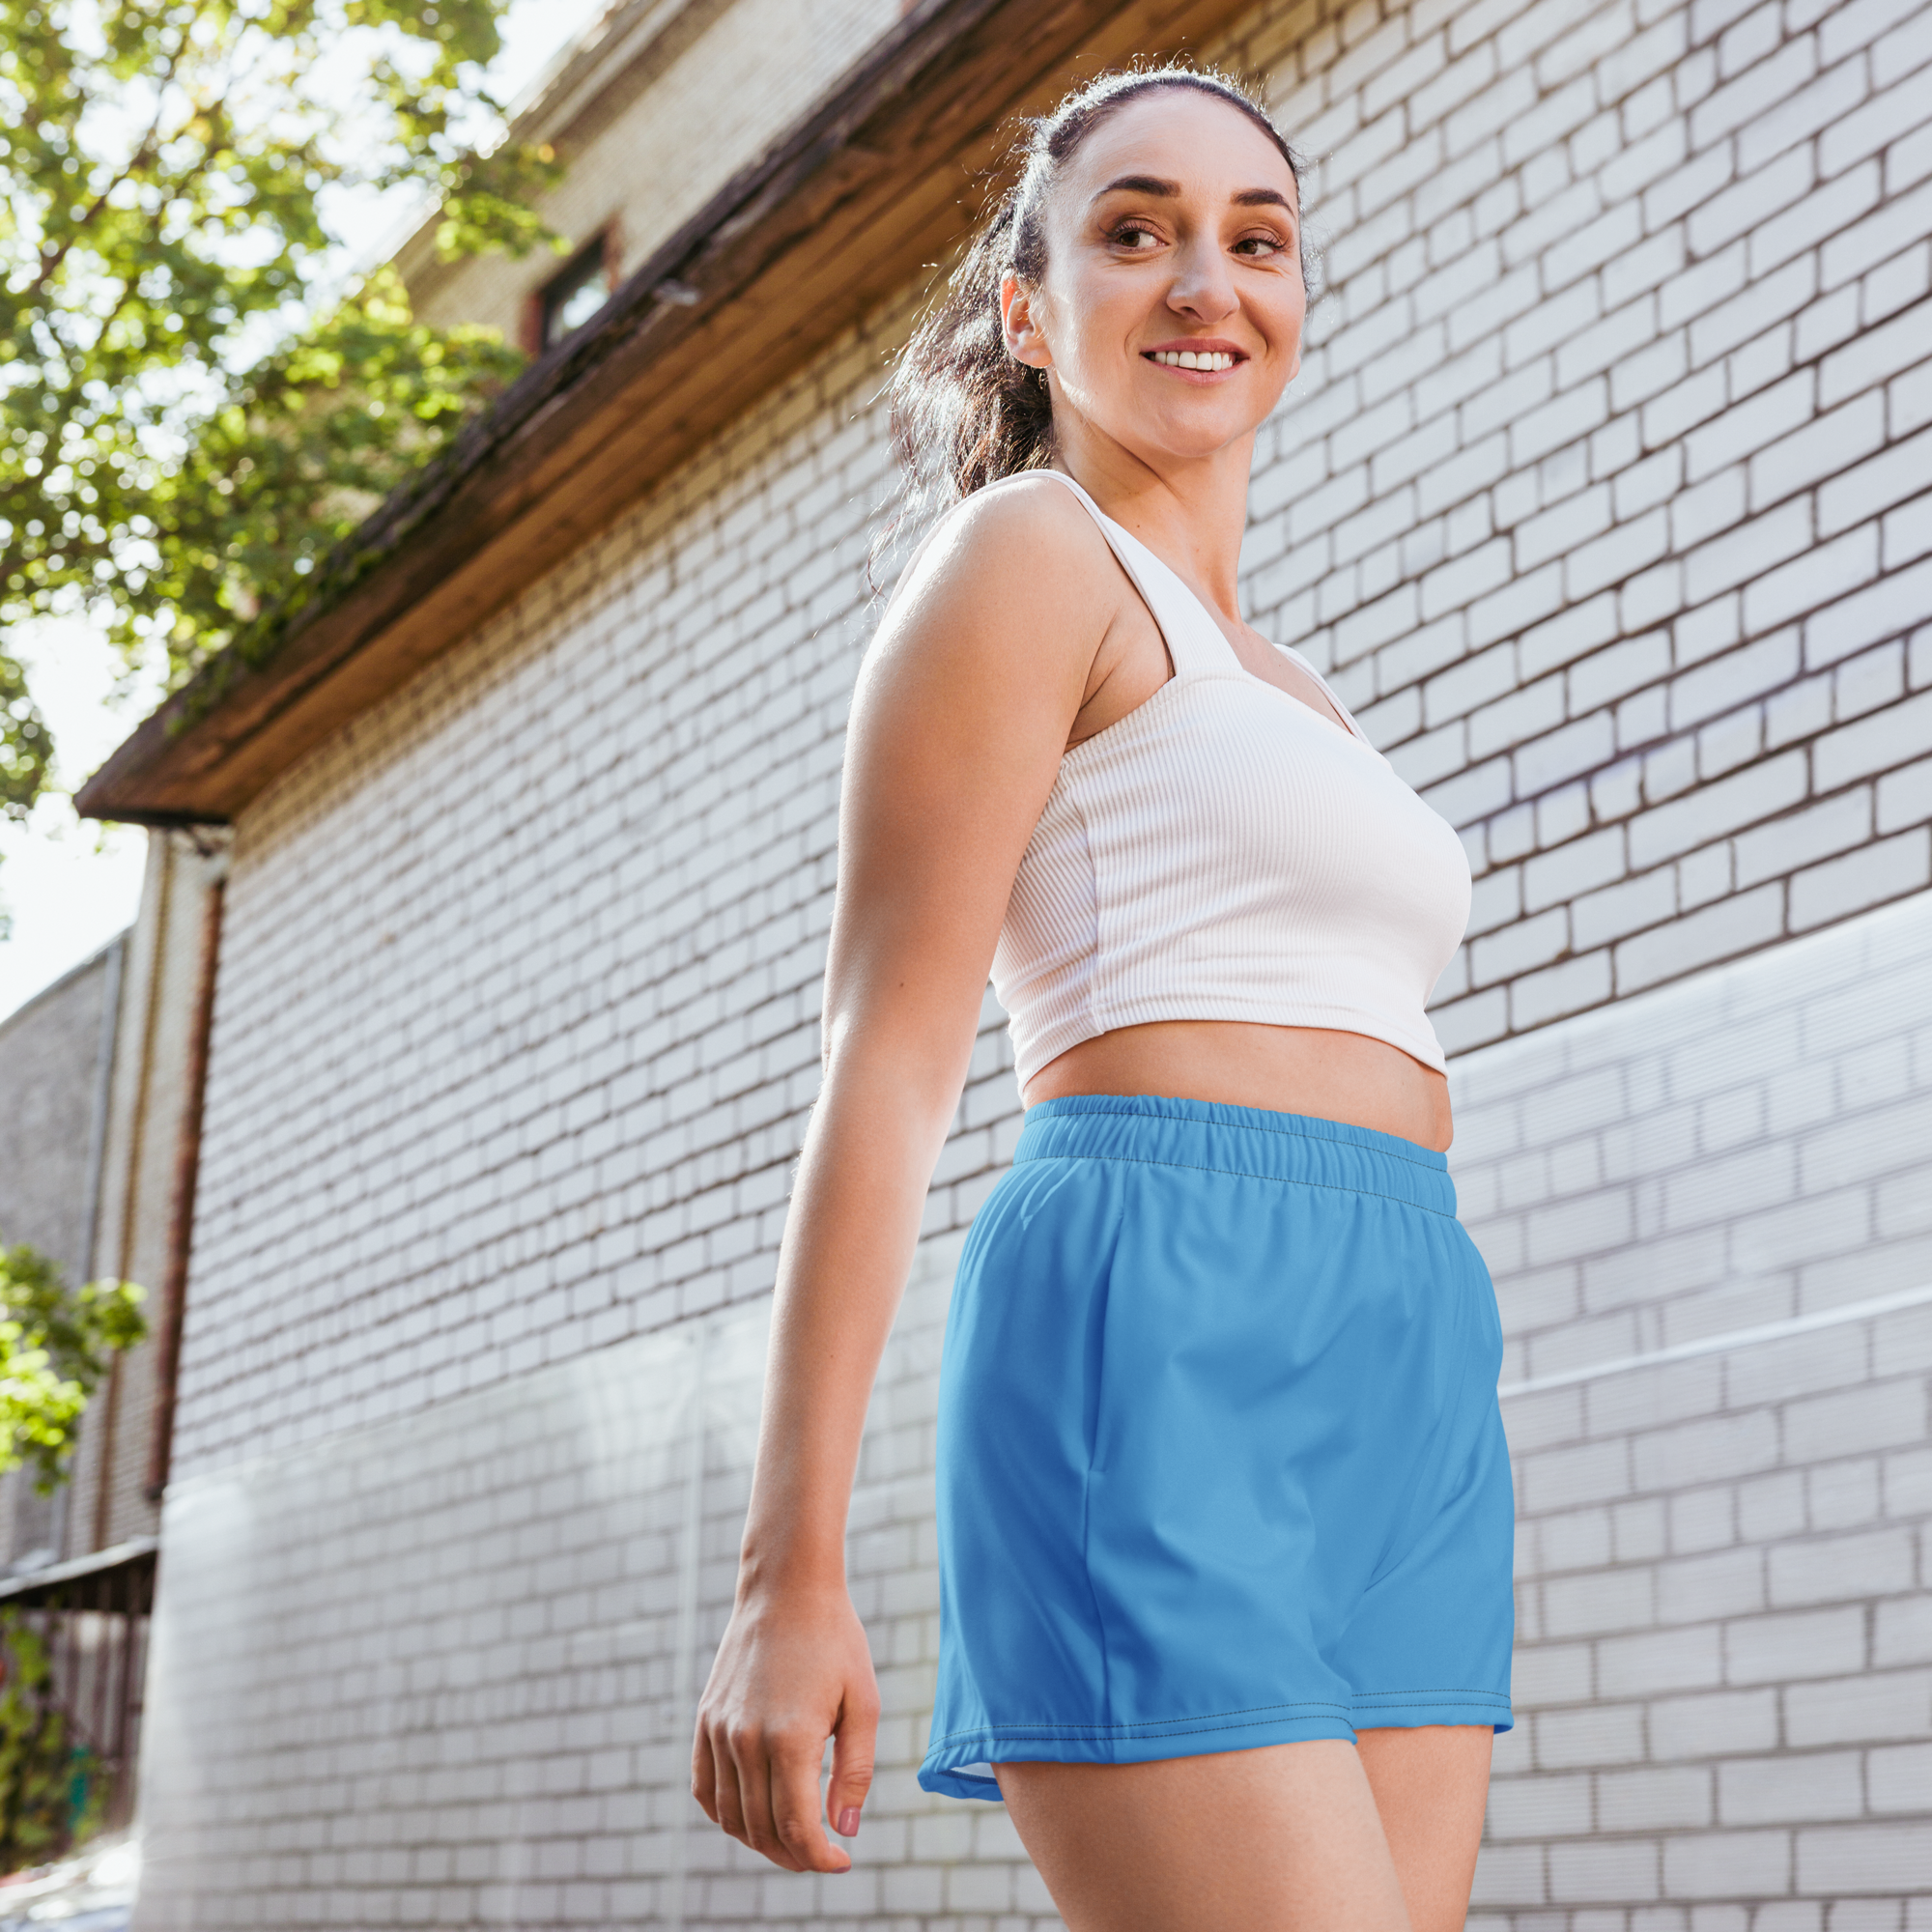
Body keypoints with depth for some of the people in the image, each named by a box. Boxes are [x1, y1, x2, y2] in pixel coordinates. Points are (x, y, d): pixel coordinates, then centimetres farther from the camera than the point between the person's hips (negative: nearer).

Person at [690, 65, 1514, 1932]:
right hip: (1160, 1359, -8)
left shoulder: (1283, 694, 27)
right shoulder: (1024, 553, 2)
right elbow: (885, 1062, -7)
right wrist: (790, 1575, -14)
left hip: (1401, 1415, 8)